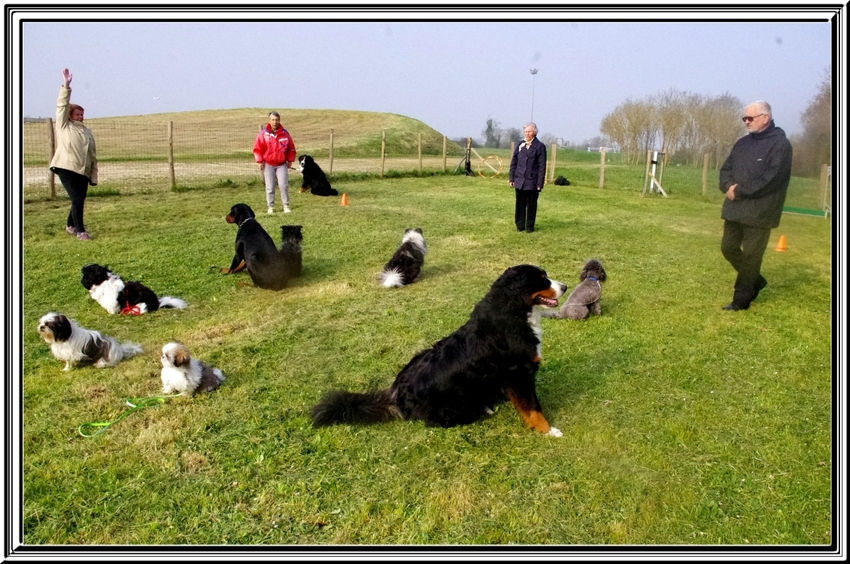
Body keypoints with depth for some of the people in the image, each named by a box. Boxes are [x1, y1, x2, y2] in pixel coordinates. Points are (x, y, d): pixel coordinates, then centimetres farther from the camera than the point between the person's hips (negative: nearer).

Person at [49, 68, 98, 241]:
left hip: (83, 171, 5)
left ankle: (70, 225, 34)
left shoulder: (87, 132, 16)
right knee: (77, 199, -13)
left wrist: (94, 176, 9)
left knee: (79, 200, 11)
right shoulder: (63, 126, 5)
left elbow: (93, 156, 14)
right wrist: (66, 86, -15)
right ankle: (80, 231, -6)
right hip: (66, 168, -5)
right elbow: (62, 106, -7)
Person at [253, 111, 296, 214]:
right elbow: (257, 148, 0)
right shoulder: (263, 134, -5)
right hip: (268, 165, -1)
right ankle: (270, 207, 12)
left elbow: (291, 148, 9)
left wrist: (290, 160, 5)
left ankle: (286, 206, 5)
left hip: (282, 164, 1)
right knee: (270, 187, 4)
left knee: (284, 185, -5)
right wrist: (260, 161, -5)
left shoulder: (285, 133, 1)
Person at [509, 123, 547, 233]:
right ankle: (520, 225, 17)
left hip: (532, 182, -3)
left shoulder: (539, 146, -2)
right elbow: (513, 163, 12)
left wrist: (539, 183, -10)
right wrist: (511, 178, 6)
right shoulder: (520, 145, 9)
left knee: (531, 205, 5)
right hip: (520, 181, 3)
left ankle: (529, 227, 15)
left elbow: (542, 166, -5)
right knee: (520, 204, 7)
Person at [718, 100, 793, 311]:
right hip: (735, 208, 8)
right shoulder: (743, 143, 13)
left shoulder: (780, 144, -10)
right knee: (728, 248, 13)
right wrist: (729, 186, -8)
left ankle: (741, 299, 10)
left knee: (751, 255, 0)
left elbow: (770, 179, -19)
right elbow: (726, 169, 13)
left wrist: (740, 191, -16)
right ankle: (755, 281, 34)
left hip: (759, 212, -8)